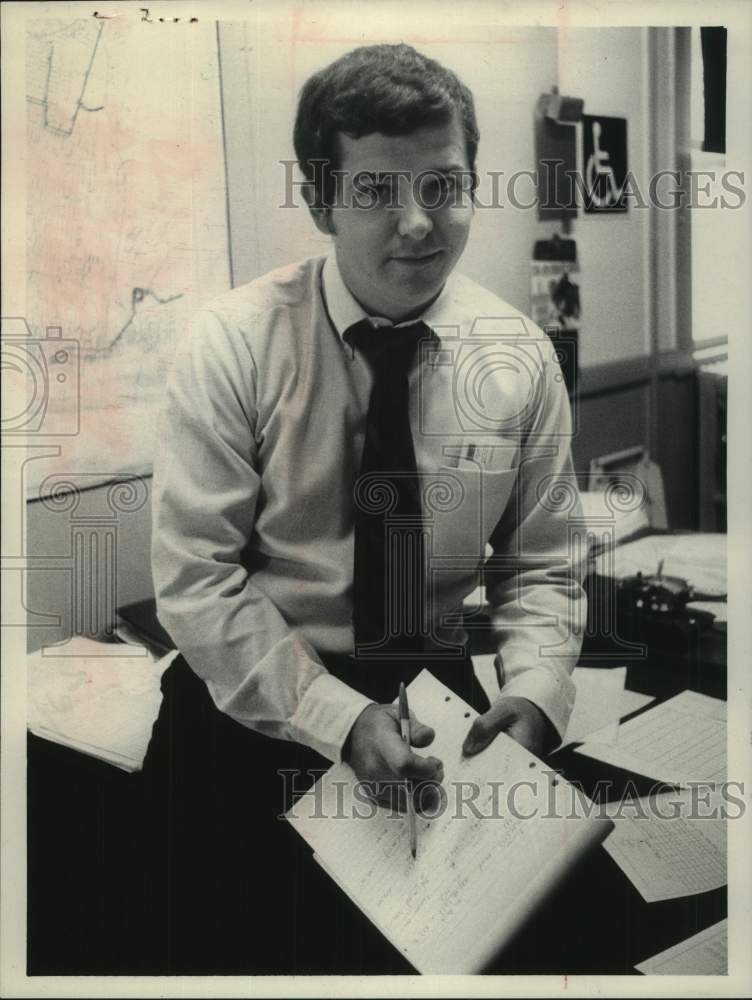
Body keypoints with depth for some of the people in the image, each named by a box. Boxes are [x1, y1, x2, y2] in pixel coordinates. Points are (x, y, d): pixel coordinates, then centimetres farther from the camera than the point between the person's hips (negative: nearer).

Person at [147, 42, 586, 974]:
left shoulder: (519, 358, -3)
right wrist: (339, 719, -22)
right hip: (259, 703, -2)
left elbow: (539, 568, 2)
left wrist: (530, 696, -17)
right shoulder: (233, 344, -12)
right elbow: (194, 577, -13)